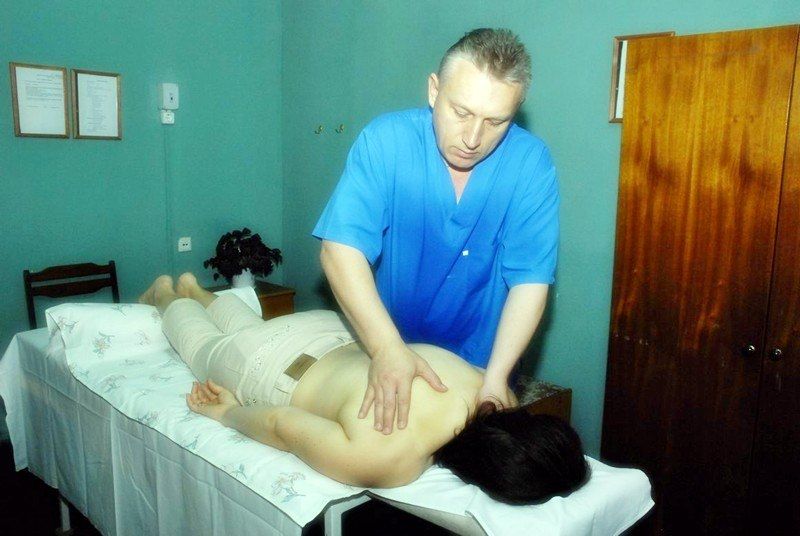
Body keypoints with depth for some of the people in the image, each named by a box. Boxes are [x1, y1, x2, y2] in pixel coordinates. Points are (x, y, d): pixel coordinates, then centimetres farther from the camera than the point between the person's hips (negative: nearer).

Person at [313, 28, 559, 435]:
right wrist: (388, 349, -36)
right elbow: (341, 250, -26)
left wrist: (496, 375, -28)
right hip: (386, 349, 0)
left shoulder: (531, 163, -17)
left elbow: (530, 280, -17)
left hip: (479, 364, 1)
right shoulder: (385, 140, -20)